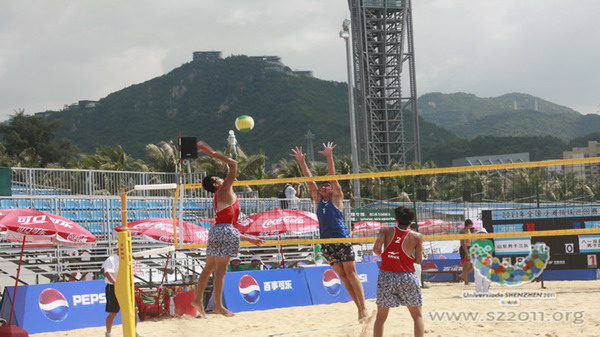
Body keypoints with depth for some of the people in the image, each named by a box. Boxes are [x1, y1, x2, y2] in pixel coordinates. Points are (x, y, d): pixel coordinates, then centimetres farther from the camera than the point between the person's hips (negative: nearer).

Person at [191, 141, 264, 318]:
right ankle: (218, 305, -11)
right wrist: (213, 153, -3)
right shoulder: (224, 191, 0)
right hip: (224, 231, -10)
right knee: (221, 268, -10)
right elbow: (233, 164, -6)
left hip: (217, 231, 10)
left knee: (209, 267, 14)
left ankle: (198, 300, 20)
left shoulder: (220, 198, 24)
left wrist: (248, 238, 29)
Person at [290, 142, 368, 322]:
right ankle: (359, 307, 9)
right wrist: (302, 162, 6)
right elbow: (310, 181, 10)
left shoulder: (337, 198, 2)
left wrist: (329, 157, -12)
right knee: (343, 276, 5)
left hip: (342, 240, -5)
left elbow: (333, 179, -6)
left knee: (351, 274, -6)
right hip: (326, 242, 5)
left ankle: (363, 307, -6)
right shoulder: (318, 200, 14)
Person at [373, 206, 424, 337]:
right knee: (417, 316, 11)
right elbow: (419, 260, 2)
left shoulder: (385, 231, 1)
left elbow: (376, 249, -12)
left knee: (381, 316, 12)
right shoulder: (417, 237, 0)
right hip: (406, 277, -1)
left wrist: (383, 255, 9)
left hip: (386, 276, 1)